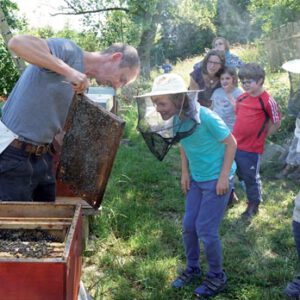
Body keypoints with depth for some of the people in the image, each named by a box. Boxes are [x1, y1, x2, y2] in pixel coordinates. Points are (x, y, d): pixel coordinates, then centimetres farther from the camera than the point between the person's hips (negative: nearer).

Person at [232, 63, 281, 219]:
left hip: (251, 149, -6)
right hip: (234, 144, 6)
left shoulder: (268, 101, -17)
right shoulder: (242, 97, 3)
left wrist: (260, 136, -4)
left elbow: (276, 123, -10)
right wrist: (240, 133, 10)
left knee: (251, 177, 10)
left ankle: (253, 205, 29)